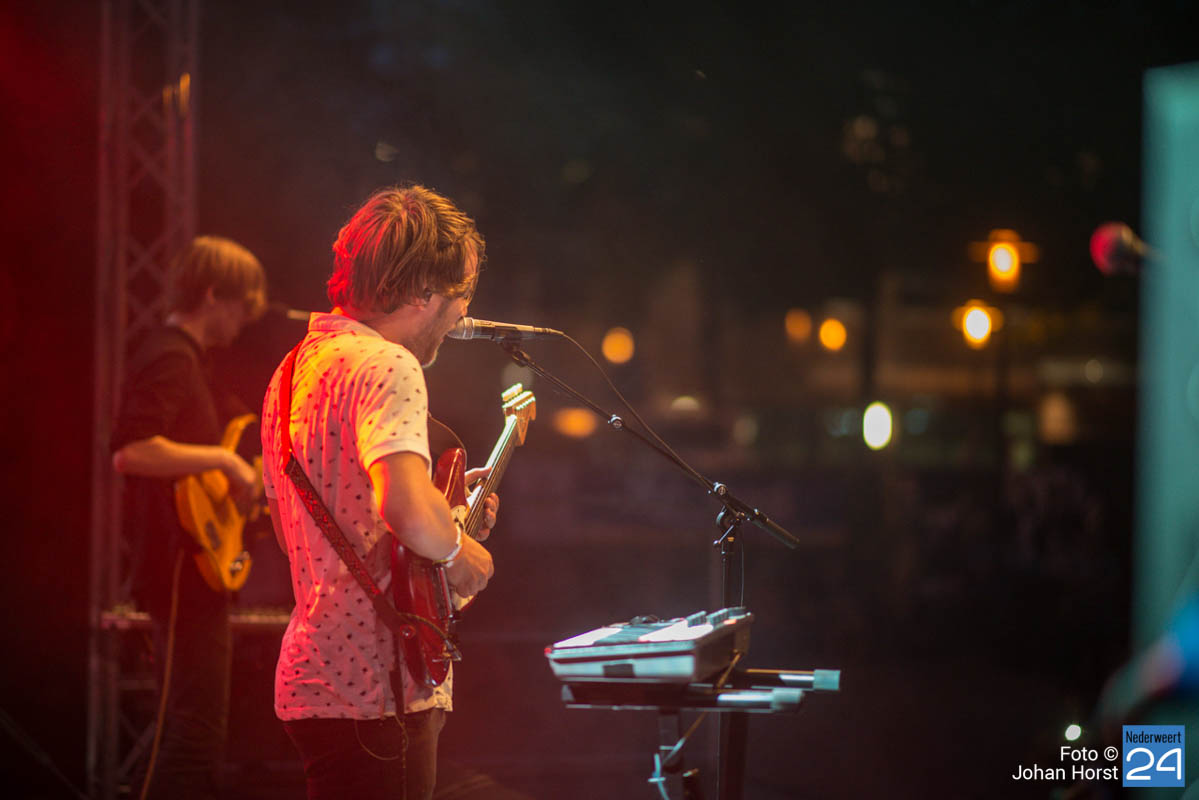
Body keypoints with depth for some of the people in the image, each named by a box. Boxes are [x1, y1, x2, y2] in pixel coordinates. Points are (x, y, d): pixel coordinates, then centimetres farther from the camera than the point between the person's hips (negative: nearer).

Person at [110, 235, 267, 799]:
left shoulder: (188, 359, 18)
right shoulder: (171, 359, -14)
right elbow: (129, 452, -29)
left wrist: (239, 473, 20)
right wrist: (223, 459, -22)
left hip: (195, 571, 11)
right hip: (182, 568, -11)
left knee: (197, 728, 16)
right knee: (193, 730, -13)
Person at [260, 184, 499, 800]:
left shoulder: (296, 367, 16)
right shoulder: (386, 366, -15)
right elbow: (405, 508, -32)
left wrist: (445, 513, 23)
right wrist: (460, 553, -11)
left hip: (314, 679, 10)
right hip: (373, 689, -10)